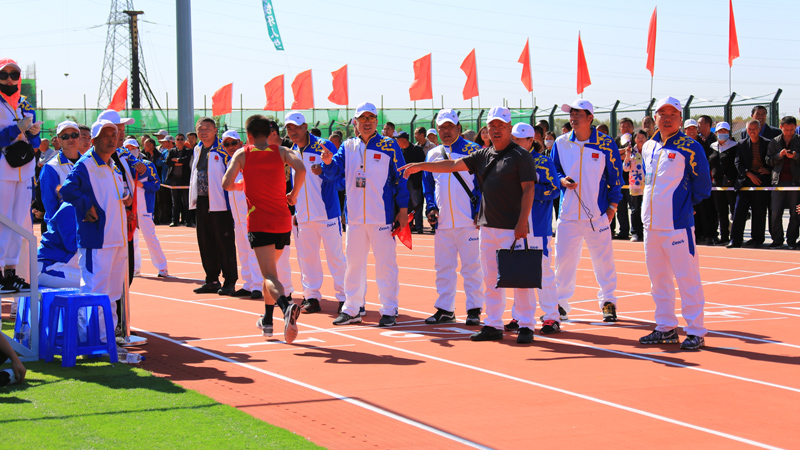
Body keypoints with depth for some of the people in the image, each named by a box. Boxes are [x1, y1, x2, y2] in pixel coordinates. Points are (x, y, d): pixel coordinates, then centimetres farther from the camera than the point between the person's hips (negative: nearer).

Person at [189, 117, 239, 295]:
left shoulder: (223, 150, -9)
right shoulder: (197, 150, 14)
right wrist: (194, 197, 19)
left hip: (219, 202, -8)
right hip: (201, 201, 8)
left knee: (224, 241, -5)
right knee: (205, 241, 11)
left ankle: (229, 281, 0)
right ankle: (212, 280, 19)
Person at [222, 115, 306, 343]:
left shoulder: (242, 154, 1)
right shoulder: (281, 151, 4)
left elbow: (227, 183, -10)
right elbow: (300, 169, -14)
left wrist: (239, 186, 13)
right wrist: (294, 194, 1)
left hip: (259, 222, -3)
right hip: (282, 221, 3)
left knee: (269, 275, -11)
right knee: (270, 269, 25)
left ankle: (286, 305, -42)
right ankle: (267, 320, 31)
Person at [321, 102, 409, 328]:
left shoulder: (389, 146, 0)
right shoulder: (348, 147, 10)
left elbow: (401, 179, 0)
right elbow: (335, 173, 2)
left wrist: (403, 209, -6)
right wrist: (328, 162, -20)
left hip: (383, 215, -4)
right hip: (355, 216, 4)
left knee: (385, 263, -1)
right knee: (354, 262, 10)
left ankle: (389, 311, 6)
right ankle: (351, 309, 19)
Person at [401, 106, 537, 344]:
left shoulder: (521, 156, -4)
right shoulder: (483, 155, 14)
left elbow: (528, 190, -10)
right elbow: (454, 165, 12)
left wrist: (522, 223, -18)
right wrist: (421, 166, 4)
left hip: (513, 227, -7)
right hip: (487, 226, 7)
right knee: (490, 279, 9)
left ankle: (526, 326, 0)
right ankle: (493, 326, 15)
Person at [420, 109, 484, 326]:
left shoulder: (473, 151, 0)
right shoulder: (432, 155, 13)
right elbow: (428, 185, 20)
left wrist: (479, 211, -10)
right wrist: (431, 208, 6)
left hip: (468, 220, -5)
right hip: (443, 221, 5)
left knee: (471, 266, -1)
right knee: (443, 267, 8)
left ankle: (474, 309, 5)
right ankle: (444, 309, 16)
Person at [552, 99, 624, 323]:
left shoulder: (606, 144, -3)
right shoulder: (561, 143, 4)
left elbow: (615, 176, 2)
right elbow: (553, 170, 14)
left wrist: (613, 205, -1)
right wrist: (562, 180, -8)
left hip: (597, 213, -2)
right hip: (568, 213, 2)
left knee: (603, 259, 3)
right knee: (563, 258, 3)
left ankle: (608, 302, 17)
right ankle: (560, 303, 15)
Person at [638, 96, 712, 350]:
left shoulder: (689, 147, -7)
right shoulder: (648, 147, 12)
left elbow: (702, 185, -3)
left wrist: (685, 204, 3)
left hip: (677, 223, -7)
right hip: (651, 224, 7)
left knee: (687, 277, -6)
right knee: (658, 278, 13)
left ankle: (695, 332, -1)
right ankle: (666, 328, 23)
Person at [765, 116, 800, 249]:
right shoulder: (774, 142, 10)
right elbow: (769, 161, 6)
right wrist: (779, 155, -11)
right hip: (778, 181, 1)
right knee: (775, 213, -3)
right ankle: (777, 239, 6)